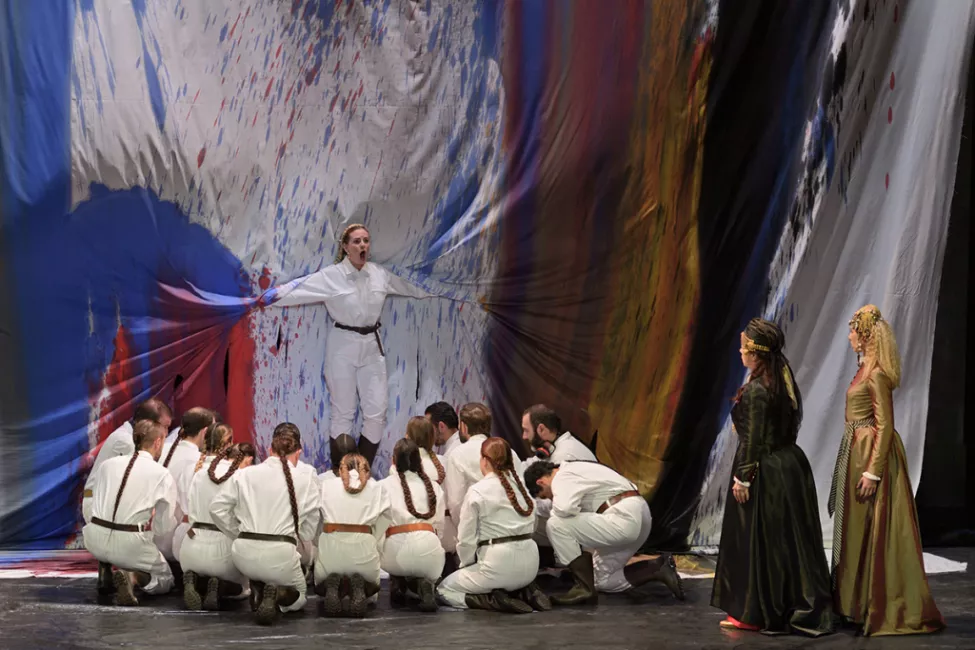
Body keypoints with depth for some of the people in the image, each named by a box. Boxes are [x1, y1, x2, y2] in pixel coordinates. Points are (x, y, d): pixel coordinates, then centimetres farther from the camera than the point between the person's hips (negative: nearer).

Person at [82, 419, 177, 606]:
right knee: (165, 580, 21)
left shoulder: (107, 464, 8)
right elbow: (164, 526, -2)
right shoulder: (162, 475, -3)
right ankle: (132, 576, -11)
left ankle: (106, 569, 18)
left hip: (95, 539, 4)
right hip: (129, 544, -4)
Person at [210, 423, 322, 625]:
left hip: (244, 554, 3)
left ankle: (258, 590, 6)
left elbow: (217, 508, 5)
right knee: (299, 595, 26)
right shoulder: (306, 483, 0)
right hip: (281, 555, -3)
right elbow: (308, 531, 4)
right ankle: (279, 595, -11)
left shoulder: (245, 475, 4)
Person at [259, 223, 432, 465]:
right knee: (343, 413, 2)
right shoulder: (331, 276, -10)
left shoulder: (379, 274, 4)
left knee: (377, 412, 1)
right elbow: (298, 288, -16)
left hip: (372, 346, 4)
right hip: (343, 345, -4)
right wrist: (264, 299, -25)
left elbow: (409, 288, 21)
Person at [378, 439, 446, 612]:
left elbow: (380, 526, 8)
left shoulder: (384, 485, 11)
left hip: (397, 547, 0)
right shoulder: (434, 487, 19)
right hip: (428, 545, 1)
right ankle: (422, 584, 1)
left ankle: (398, 584, 13)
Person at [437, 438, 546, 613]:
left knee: (444, 589, 14)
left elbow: (466, 539, -8)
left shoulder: (476, 492, -10)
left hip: (499, 564, -6)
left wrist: (466, 564, 12)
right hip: (530, 563, 6)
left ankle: (494, 600, -9)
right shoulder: (520, 485, 7)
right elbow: (531, 526, 10)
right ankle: (525, 592, 7)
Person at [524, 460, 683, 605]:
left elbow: (565, 508, -27)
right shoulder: (573, 470, 23)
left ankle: (584, 588, -10)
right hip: (636, 518, 11)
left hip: (624, 519, -11)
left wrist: (554, 511, -3)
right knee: (602, 580, 19)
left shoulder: (562, 477, -8)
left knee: (556, 525, -13)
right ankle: (657, 568, 7)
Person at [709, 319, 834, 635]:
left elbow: (753, 439, -18)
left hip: (765, 470, -9)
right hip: (790, 464, 9)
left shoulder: (756, 389, -18)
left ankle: (754, 613, 9)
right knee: (789, 538, 13)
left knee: (757, 541, 1)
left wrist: (742, 477, -13)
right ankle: (801, 607, 19)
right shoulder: (784, 380, 8)